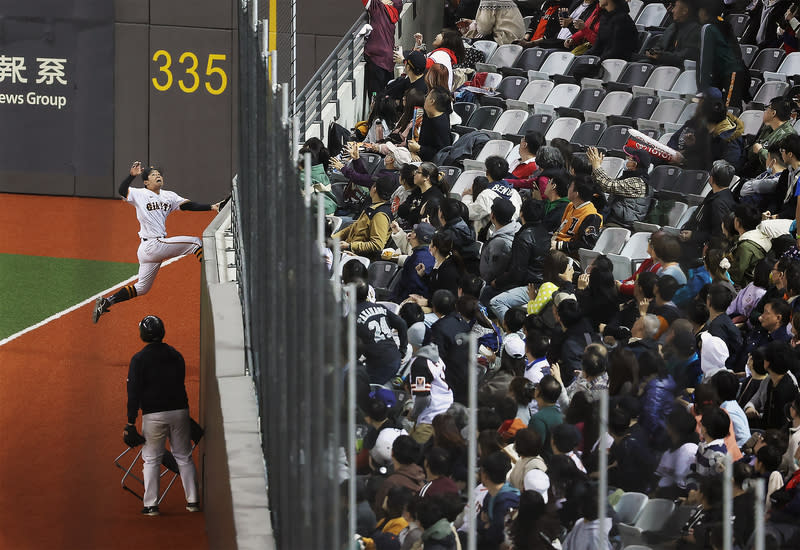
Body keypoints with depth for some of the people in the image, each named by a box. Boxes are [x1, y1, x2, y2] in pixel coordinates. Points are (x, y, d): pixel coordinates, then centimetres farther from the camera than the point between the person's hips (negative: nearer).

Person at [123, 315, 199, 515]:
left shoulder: (139, 359, -6)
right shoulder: (176, 355, 8)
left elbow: (134, 392, -10)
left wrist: (131, 422, -8)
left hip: (154, 416, -4)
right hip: (179, 411, 4)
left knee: (151, 459, 4)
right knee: (184, 457, 12)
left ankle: (151, 504, 1)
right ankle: (192, 500, 12)